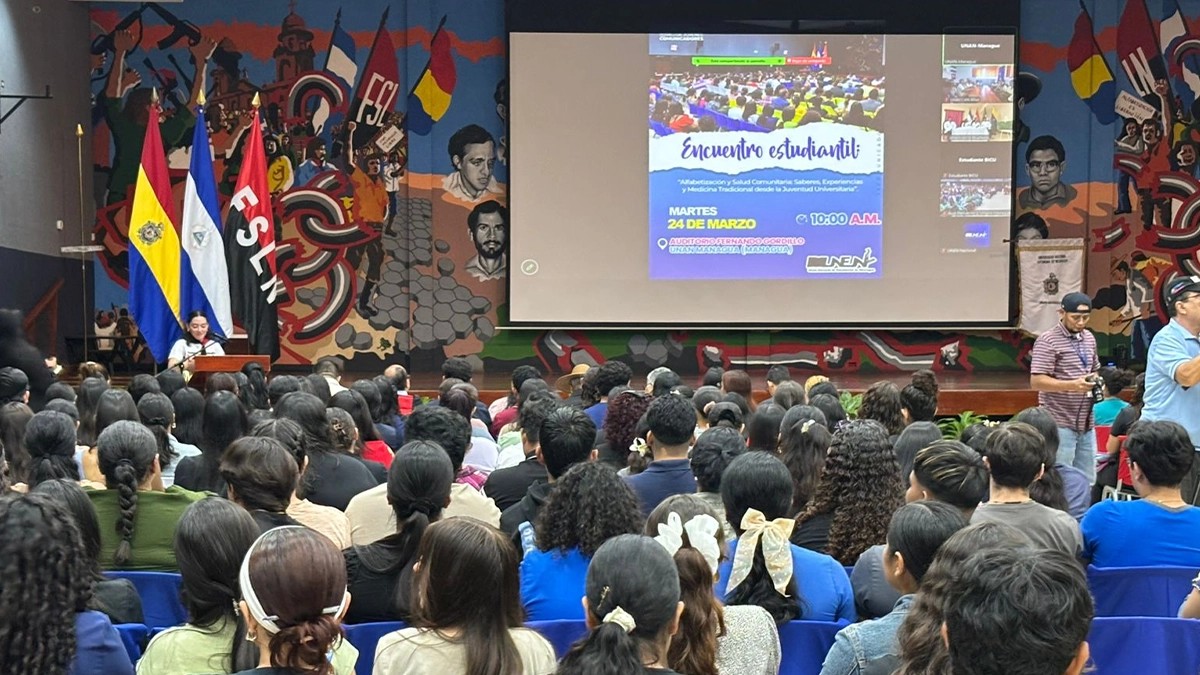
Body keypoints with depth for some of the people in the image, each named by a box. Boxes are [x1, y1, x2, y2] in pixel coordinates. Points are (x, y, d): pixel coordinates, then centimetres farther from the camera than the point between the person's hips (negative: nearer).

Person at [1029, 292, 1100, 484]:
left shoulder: (1089, 338, 14)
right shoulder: (1048, 341, -11)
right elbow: (1036, 382, -17)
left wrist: (1095, 382, 3)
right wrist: (1073, 385, -27)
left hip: (1086, 424, 7)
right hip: (1059, 424, -7)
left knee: (1087, 481, 11)